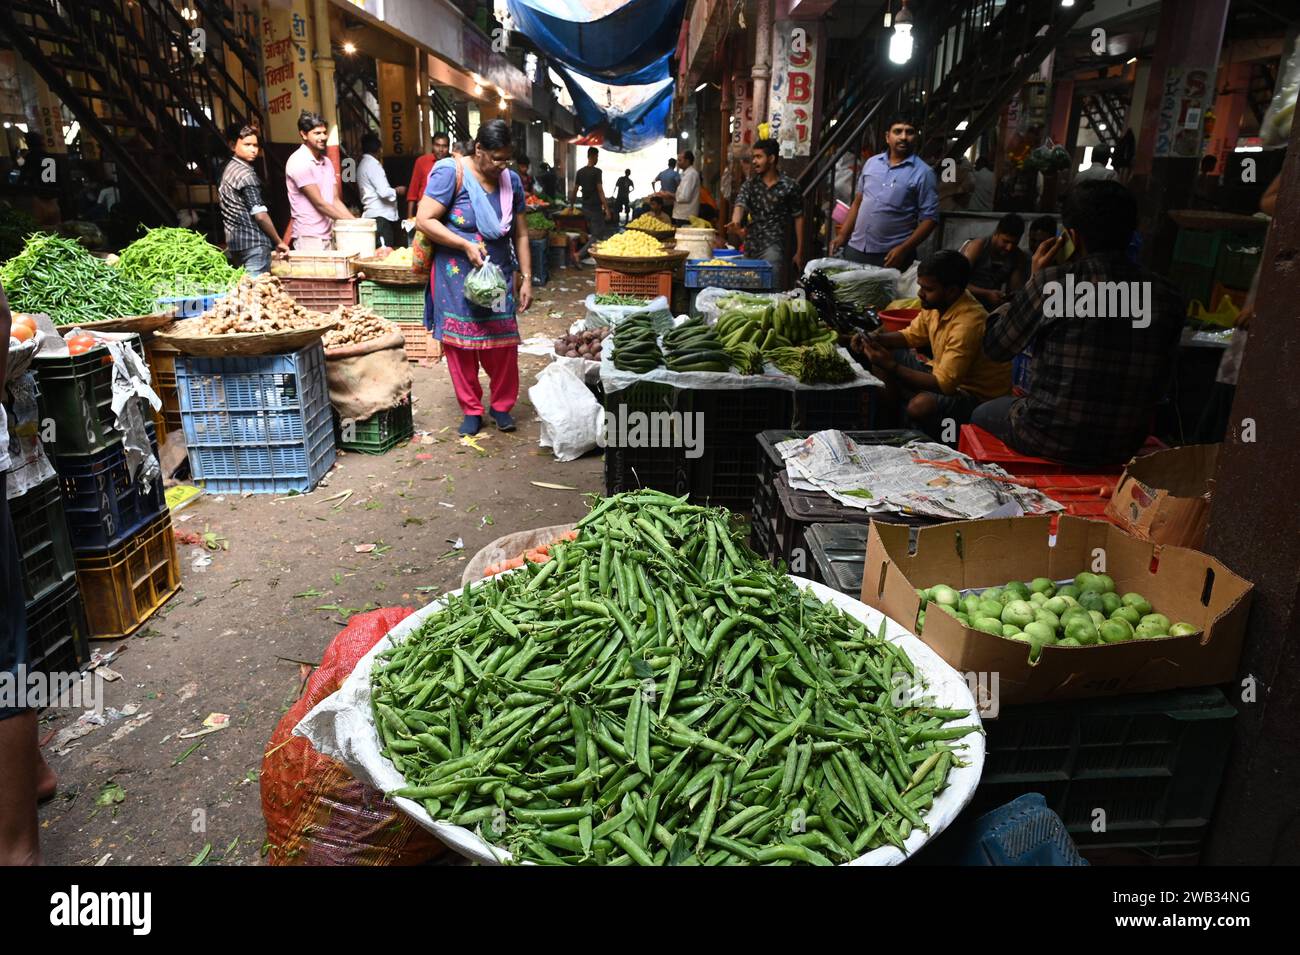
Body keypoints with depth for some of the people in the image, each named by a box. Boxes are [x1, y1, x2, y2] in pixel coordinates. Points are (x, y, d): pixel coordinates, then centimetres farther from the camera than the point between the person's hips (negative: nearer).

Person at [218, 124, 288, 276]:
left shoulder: (228, 169, 15)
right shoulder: (246, 174, -13)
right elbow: (260, 215, -17)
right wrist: (279, 242, -7)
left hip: (234, 242, 9)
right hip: (253, 243, -9)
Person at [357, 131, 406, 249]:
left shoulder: (363, 164, 18)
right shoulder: (373, 165, -12)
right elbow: (384, 192, -19)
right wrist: (397, 191, -1)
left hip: (372, 214, 10)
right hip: (380, 215, -10)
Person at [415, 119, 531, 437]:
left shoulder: (511, 180, 4)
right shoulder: (452, 173, -11)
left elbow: (521, 234, 9)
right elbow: (424, 220, -15)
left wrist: (526, 278, 4)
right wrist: (467, 245, -21)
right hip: (457, 277, -3)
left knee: (503, 345, 2)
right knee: (461, 344, 2)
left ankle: (502, 405, 20)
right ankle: (471, 409, 16)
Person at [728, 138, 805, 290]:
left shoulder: (790, 186, -1)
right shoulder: (749, 184, 8)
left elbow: (798, 218, 4)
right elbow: (740, 204, -9)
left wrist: (799, 251, 3)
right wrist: (735, 221, -33)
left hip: (774, 246, -4)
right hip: (751, 247, 4)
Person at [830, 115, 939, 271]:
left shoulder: (923, 173, -5)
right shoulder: (871, 163, 10)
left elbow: (929, 218, -8)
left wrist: (903, 249, -17)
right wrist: (842, 235, 8)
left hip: (890, 254, -4)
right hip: (856, 248, 4)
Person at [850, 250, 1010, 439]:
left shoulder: (967, 324, -31)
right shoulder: (936, 303, -6)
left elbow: (942, 385, -31)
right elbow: (911, 336, 11)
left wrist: (891, 366, -32)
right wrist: (874, 339, -8)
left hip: (978, 395, -9)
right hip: (946, 375, 9)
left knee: (921, 406, -37)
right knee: (881, 356, 2)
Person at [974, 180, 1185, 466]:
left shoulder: (1052, 282, -19)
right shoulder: (1168, 298, -6)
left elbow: (995, 348, -5)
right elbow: (1159, 384, 8)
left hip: (1047, 442, -5)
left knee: (981, 415, 27)